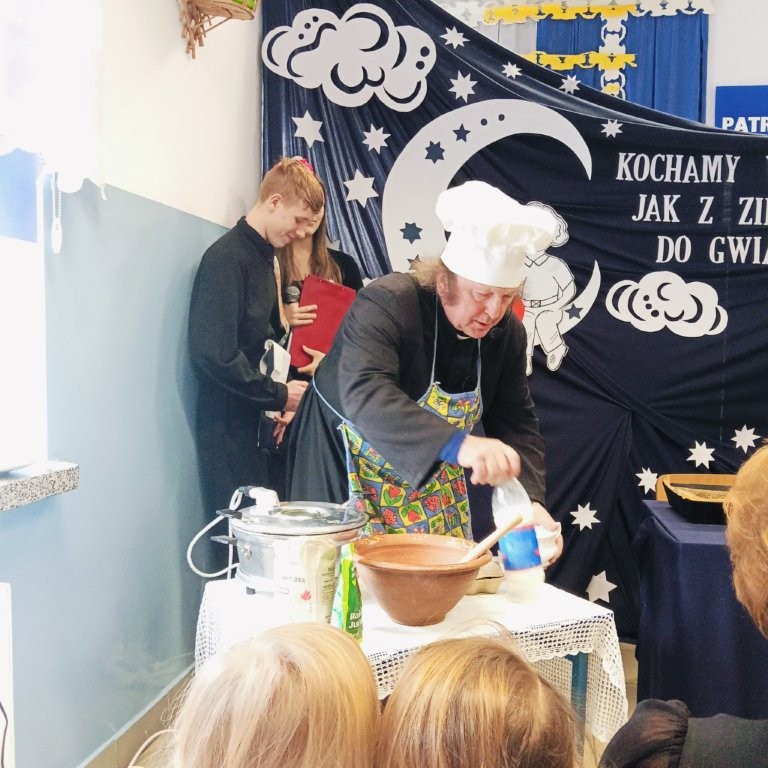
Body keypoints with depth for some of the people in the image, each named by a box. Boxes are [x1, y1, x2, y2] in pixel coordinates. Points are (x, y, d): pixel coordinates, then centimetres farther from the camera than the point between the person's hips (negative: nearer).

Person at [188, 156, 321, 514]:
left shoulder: (264, 257, 14)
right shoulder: (226, 258, -14)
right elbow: (214, 354, -22)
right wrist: (279, 395, -13)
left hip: (260, 421, 8)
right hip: (230, 428, -8)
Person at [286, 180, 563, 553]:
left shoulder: (506, 333, -8)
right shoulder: (385, 304, -27)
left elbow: (516, 424, -5)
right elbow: (364, 395, -42)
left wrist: (530, 500, -22)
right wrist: (457, 445, -54)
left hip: (433, 480, 6)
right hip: (347, 469, -5)